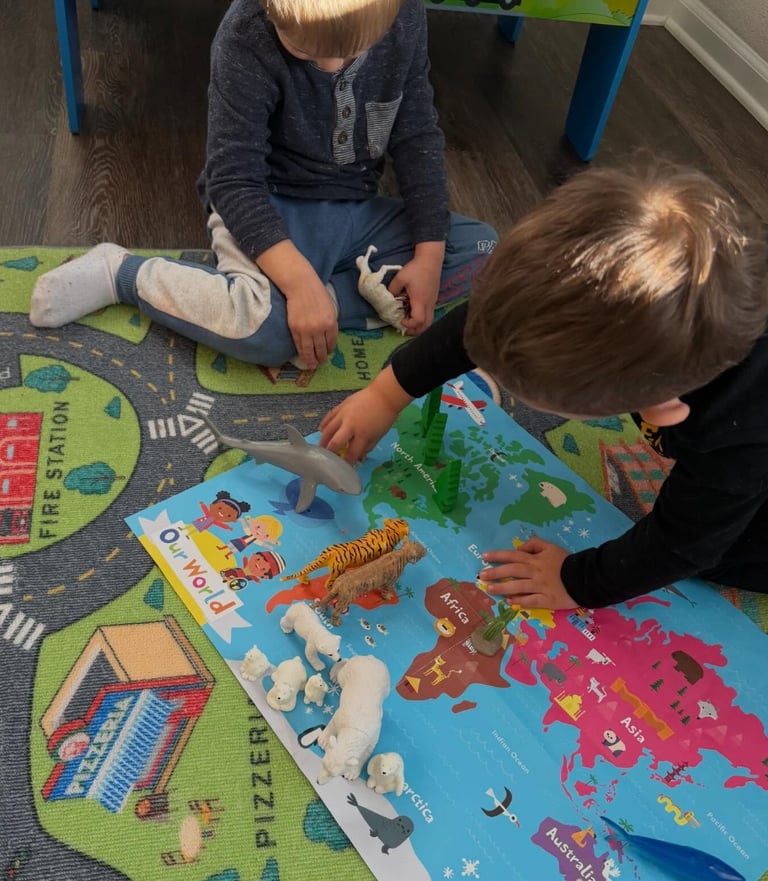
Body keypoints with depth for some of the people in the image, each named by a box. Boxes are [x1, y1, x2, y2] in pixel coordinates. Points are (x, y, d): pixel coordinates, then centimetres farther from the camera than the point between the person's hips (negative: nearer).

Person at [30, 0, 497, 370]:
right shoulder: (246, 38, -22)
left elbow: (418, 139, -2)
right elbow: (234, 179, -23)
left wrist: (429, 255, -12)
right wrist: (301, 282, -36)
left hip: (357, 210, 6)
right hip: (267, 207, -6)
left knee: (483, 248, -9)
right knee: (271, 330, -35)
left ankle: (327, 302, -19)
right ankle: (120, 272, -10)